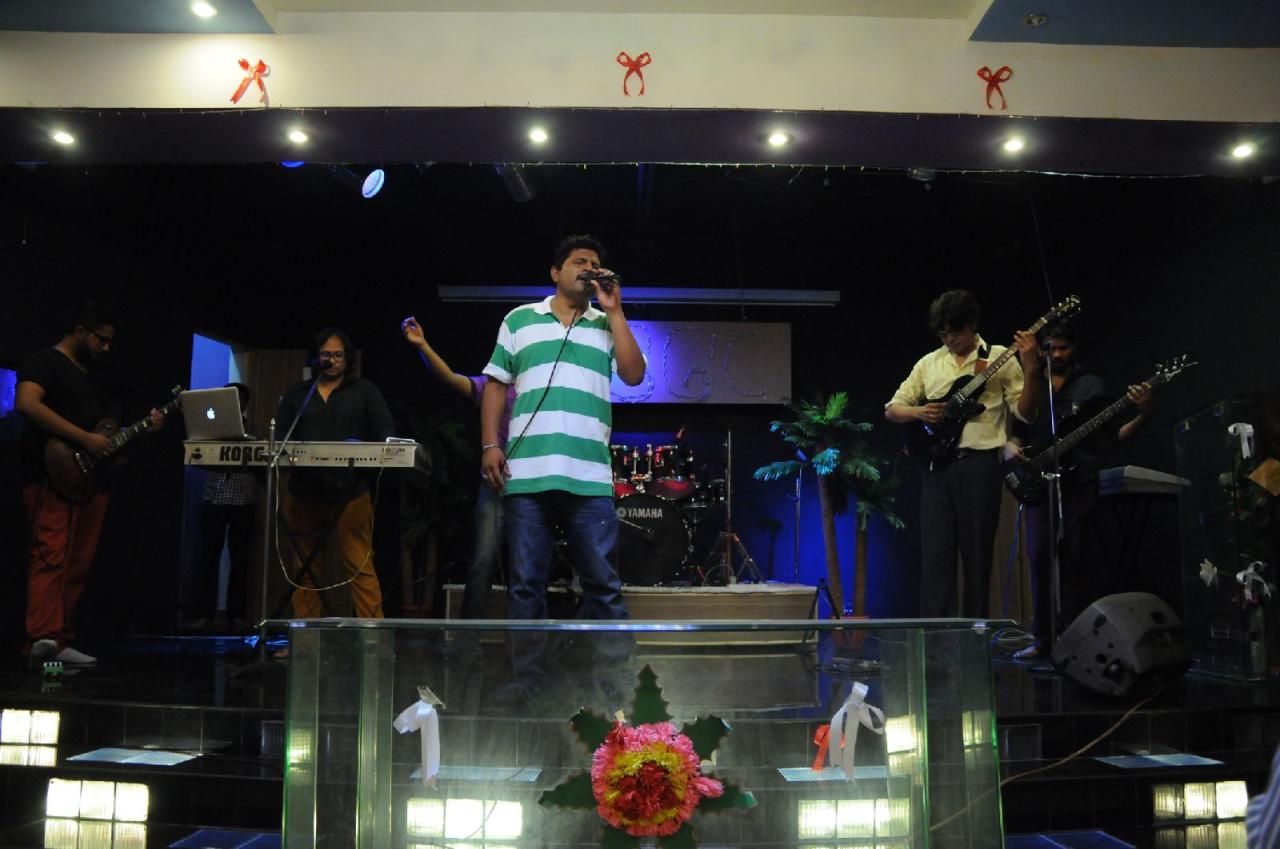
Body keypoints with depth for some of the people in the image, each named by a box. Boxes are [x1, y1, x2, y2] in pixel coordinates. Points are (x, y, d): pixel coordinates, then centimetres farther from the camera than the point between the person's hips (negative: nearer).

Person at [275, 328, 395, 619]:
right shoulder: (296, 394, 19)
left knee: (360, 567, -9)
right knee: (304, 570, 4)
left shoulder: (364, 391, 13)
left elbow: (385, 432, 4)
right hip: (303, 492, 3)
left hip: (350, 491, -3)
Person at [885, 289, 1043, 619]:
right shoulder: (928, 363, 14)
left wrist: (1031, 369, -16)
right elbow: (892, 409, 14)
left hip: (979, 464, -3)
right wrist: (919, 412, -6)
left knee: (977, 555, 3)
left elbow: (1025, 412, -1)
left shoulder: (1000, 358, 5)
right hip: (937, 466, 3)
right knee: (935, 554, 0)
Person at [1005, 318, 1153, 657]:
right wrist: (1011, 448, -4)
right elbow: (1017, 432, 18)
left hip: (1078, 480, -2)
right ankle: (1043, 639, 4)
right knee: (1039, 557, -4)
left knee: (1072, 559, -3)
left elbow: (1116, 434, 6)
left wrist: (1142, 415, -11)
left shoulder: (1091, 385, 8)